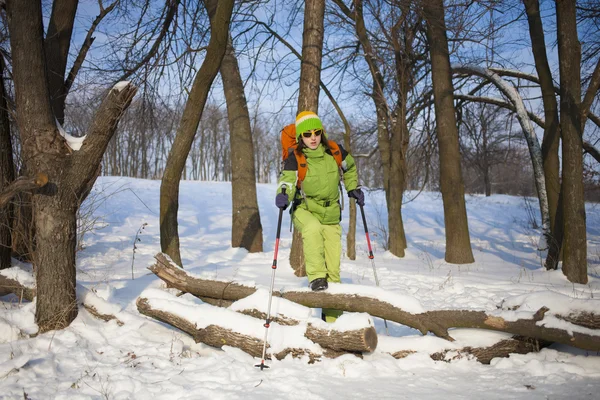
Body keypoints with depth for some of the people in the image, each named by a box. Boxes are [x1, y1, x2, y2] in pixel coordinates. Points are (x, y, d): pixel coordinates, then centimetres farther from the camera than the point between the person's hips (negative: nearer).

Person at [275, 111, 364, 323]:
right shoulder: (295, 158, -10)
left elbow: (350, 167, 19)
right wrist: (283, 195, -45)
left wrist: (353, 188, 13)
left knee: (333, 268, 1)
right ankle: (316, 277, -32)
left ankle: (332, 317, 14)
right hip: (305, 210, -2)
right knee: (313, 228, -42)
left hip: (331, 214, 3)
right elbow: (288, 179, -25)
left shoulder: (334, 152, -1)